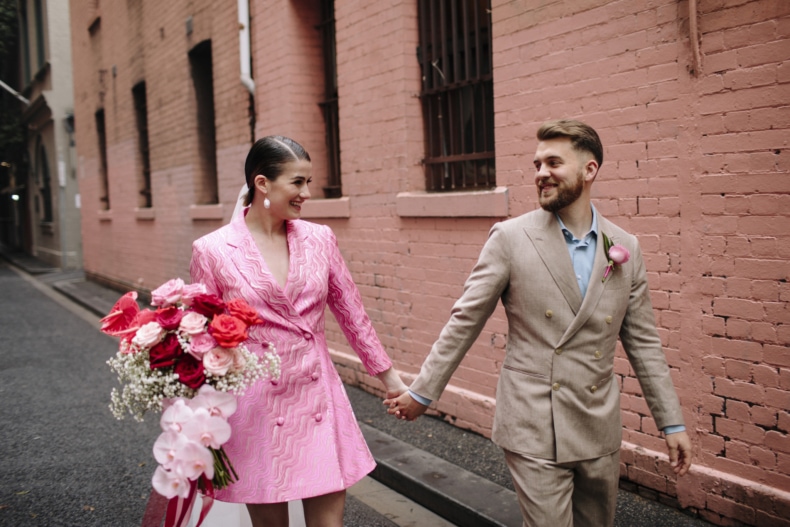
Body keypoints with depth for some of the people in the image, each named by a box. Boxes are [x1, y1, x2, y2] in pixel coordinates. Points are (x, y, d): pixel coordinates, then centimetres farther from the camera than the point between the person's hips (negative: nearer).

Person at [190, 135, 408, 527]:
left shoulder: (319, 239, 2)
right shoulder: (213, 250, -7)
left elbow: (352, 315, 9)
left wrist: (390, 378, 13)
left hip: (319, 399, 3)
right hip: (257, 406, -2)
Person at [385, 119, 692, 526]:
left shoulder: (626, 248, 2)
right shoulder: (510, 238, -8)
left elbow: (642, 342, 7)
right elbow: (464, 322, -4)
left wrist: (672, 422, 6)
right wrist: (421, 393, -2)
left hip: (599, 431, 4)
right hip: (533, 431, -4)